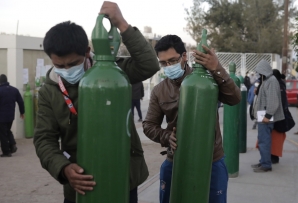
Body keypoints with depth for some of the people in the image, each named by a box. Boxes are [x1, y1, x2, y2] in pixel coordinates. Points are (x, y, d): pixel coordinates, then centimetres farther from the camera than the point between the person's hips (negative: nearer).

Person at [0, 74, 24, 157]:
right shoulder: (14, 90, 4)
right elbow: (21, 102, 6)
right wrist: (22, 112, 16)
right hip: (11, 116, 6)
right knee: (8, 131, 24)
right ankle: (13, 145, 4)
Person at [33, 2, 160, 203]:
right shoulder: (48, 92, -1)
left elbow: (149, 65, -21)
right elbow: (44, 139, -3)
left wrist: (122, 24, -27)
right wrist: (64, 168, -21)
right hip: (80, 181, 2)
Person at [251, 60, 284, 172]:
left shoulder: (272, 81, -16)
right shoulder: (266, 80, 15)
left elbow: (273, 100, -23)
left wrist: (268, 115, -22)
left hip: (266, 117, -10)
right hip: (263, 115, 10)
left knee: (264, 140, -6)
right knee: (263, 140, 15)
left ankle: (266, 165, 1)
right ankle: (263, 161, 24)